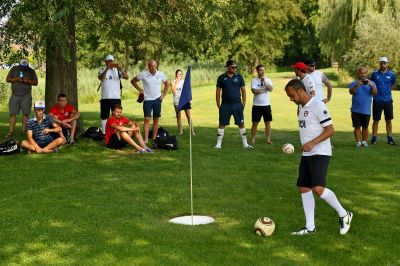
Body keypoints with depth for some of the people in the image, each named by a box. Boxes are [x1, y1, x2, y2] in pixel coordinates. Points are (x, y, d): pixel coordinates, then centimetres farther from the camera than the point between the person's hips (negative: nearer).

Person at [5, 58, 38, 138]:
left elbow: (36, 83, 7)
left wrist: (28, 81, -13)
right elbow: (7, 79, 5)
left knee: (25, 113, -4)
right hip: (15, 95, 0)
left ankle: (24, 130, 3)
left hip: (26, 96, 0)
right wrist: (16, 79, -13)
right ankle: (11, 131, -5)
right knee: (12, 113, -5)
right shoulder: (14, 69, 6)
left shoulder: (31, 71, 5)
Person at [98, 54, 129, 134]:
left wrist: (121, 69, -26)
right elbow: (100, 78, -16)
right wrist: (106, 69, -30)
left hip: (116, 97, 0)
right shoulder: (102, 70, 5)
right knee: (104, 116, 5)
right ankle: (104, 133, 12)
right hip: (105, 97, 0)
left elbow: (127, 77, -10)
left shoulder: (117, 70, 5)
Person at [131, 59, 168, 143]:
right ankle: (146, 139, -9)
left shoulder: (161, 74, 1)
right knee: (147, 119, -9)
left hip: (157, 99, 2)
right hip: (147, 99, -2)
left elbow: (166, 83, 18)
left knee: (156, 120, 5)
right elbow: (133, 81, 6)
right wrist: (139, 89, 0)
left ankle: (154, 138, 13)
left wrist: (164, 94, 9)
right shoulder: (143, 74, -6)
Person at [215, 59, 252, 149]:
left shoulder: (239, 77, 3)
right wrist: (218, 105, 0)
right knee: (222, 124, 2)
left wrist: (244, 104, 1)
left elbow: (243, 91, 6)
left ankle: (245, 144, 13)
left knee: (241, 124, 5)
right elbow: (218, 91, 4)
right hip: (225, 105, -1)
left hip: (237, 105, 1)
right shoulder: (221, 78, 1)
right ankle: (218, 144, 9)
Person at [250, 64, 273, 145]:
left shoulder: (268, 80, 6)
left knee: (268, 122, 3)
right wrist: (265, 89, -8)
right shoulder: (254, 80, -2)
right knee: (255, 123, 3)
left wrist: (264, 81, -14)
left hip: (266, 105, 2)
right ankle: (252, 139, 11)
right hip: (256, 105, -2)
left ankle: (268, 139, 10)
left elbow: (270, 89, -11)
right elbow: (254, 91, -16)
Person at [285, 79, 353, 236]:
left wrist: (312, 143, -26)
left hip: (320, 153, -9)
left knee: (318, 188, -19)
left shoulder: (318, 106, -14)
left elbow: (330, 130, -17)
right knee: (303, 188, 6)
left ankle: (344, 215, 2)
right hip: (306, 154, 9)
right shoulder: (301, 107, 12)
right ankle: (310, 227, 13)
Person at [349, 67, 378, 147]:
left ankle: (364, 141, 20)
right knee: (357, 126, 0)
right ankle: (358, 142, 6)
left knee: (365, 127, 8)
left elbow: (375, 93, -10)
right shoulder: (354, 83, 2)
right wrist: (357, 86, -33)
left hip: (366, 110, 1)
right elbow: (351, 92, -15)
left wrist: (371, 86, -29)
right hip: (356, 110, -1)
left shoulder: (371, 83, 4)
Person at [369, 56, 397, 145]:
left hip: (388, 100, 1)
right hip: (377, 100, -1)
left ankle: (389, 138, 12)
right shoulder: (374, 74, -2)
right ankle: (374, 138, 12)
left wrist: (386, 90, 12)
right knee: (376, 120, 4)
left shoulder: (391, 74, 2)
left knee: (388, 120, 5)